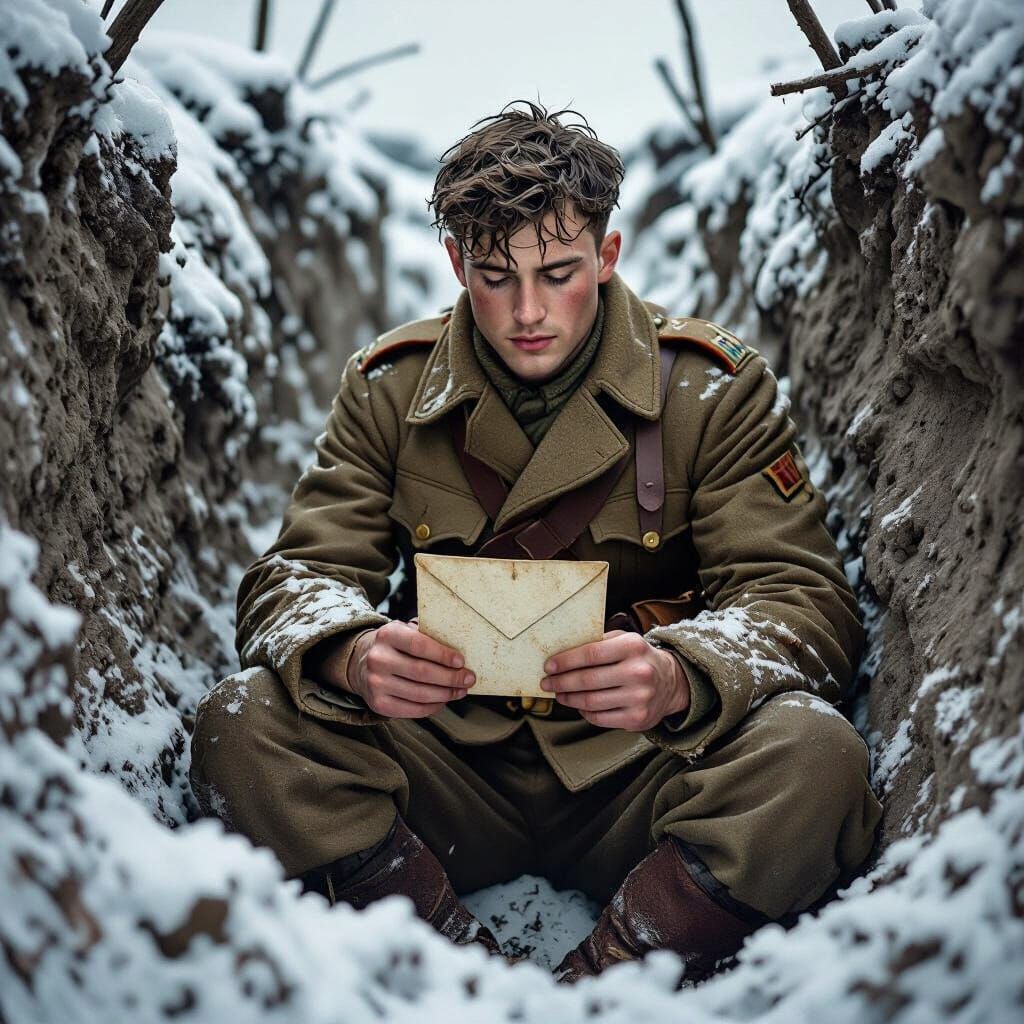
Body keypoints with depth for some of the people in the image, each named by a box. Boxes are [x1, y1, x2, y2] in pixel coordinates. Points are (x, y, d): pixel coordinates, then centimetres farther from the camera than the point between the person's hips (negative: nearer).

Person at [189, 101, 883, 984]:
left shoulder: (716, 389, -2)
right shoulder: (389, 389, 4)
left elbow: (802, 601, -7)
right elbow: (297, 576, -1)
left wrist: (680, 676, -31)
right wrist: (355, 656, -27)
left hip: (637, 777, -1)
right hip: (447, 767, 2)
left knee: (818, 758, -30)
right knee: (240, 727, -22)